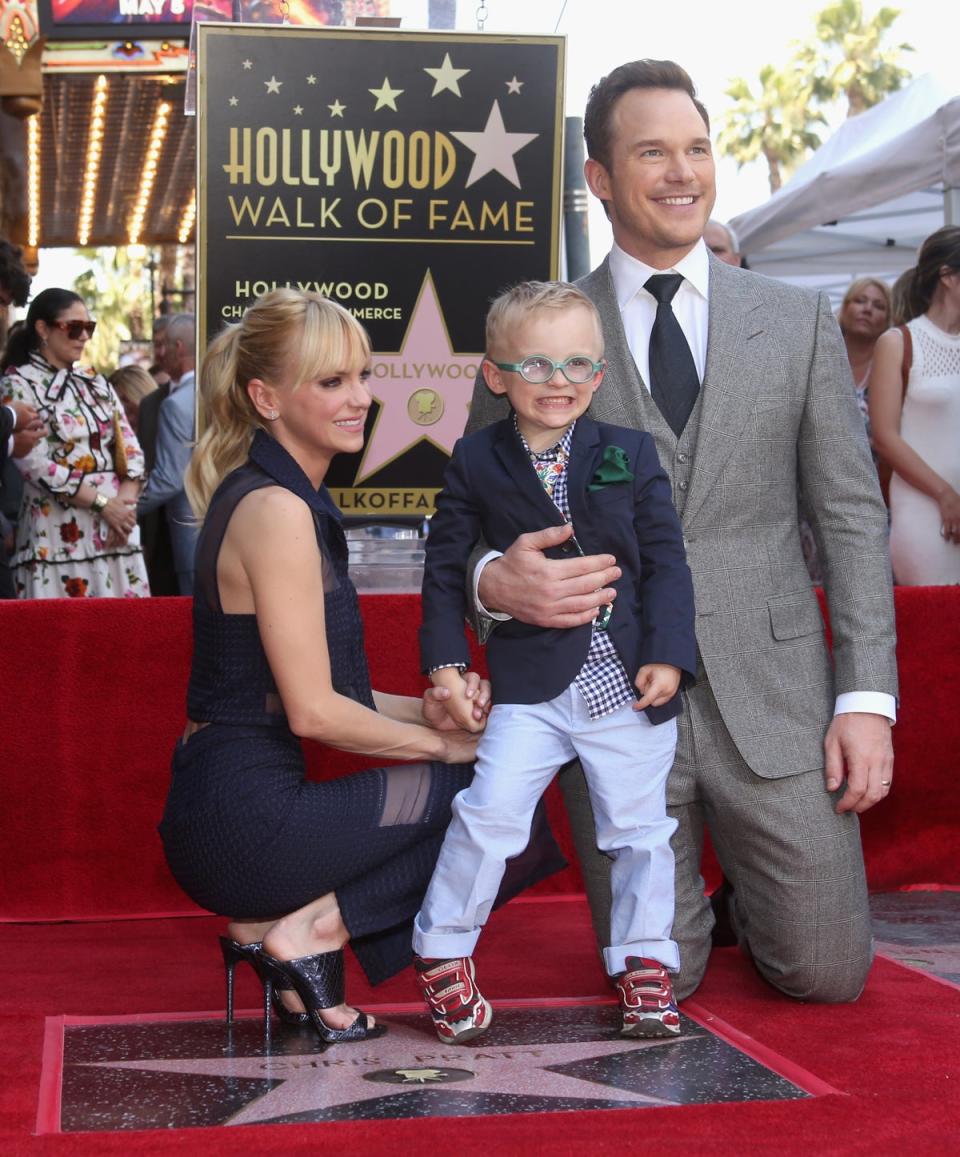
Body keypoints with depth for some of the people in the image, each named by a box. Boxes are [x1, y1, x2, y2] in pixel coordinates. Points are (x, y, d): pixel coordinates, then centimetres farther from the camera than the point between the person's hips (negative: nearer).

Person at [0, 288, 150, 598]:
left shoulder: (96, 382, 16)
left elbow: (129, 447, 11)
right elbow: (35, 464, -12)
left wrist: (126, 501, -7)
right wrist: (102, 503, -14)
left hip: (116, 528, 5)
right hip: (60, 533, -5)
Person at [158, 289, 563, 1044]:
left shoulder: (283, 496, 15)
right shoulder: (278, 509, -15)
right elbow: (312, 711, -17)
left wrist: (423, 710, 3)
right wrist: (439, 742, -5)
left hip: (222, 817, 9)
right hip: (248, 817, -9)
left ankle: (274, 923, 7)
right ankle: (314, 932, -4)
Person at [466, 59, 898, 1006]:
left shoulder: (798, 321, 7)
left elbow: (851, 514, 5)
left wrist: (867, 695, -3)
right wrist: (495, 581, -18)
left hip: (773, 695, 1)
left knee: (828, 972, 3)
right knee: (657, 979, 4)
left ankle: (751, 891, 36)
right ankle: (690, 908, 38)